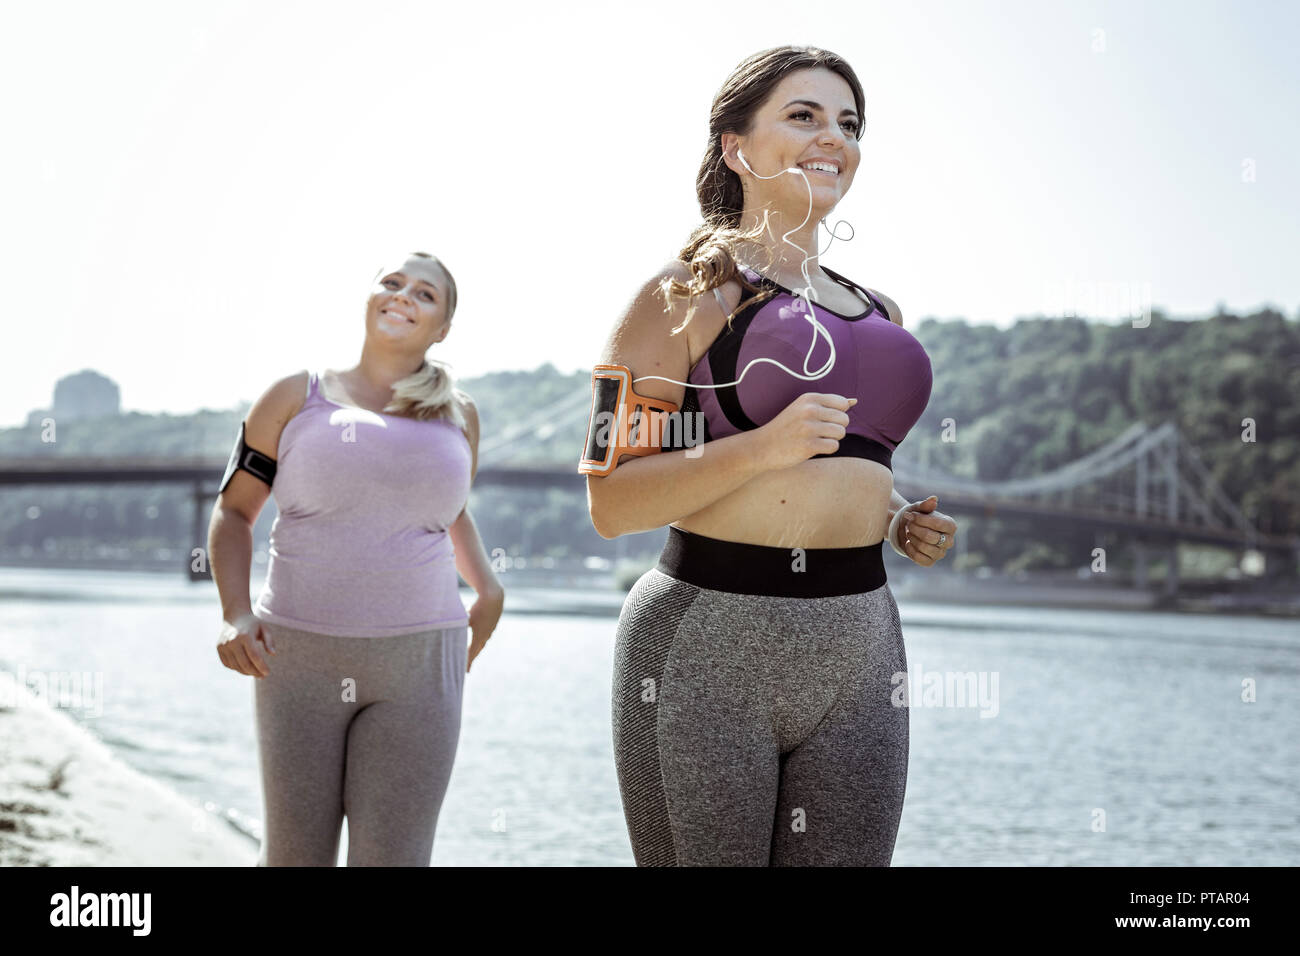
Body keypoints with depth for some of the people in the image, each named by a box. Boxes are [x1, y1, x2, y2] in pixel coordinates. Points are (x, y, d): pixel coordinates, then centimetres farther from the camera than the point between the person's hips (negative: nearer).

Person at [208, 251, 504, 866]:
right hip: (300, 654, -1)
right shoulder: (296, 398, 3)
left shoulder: (457, 416, 10)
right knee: (296, 856, 6)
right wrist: (235, 614, -9)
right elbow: (233, 511, 6)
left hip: (417, 660, 1)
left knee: (392, 859, -4)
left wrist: (489, 590, 10)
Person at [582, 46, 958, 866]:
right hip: (709, 644, -6)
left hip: (859, 649, 6)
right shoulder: (687, 293, -3)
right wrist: (760, 446, -22)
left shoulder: (879, 313, 16)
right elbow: (612, 503, -9)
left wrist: (905, 523, 8)